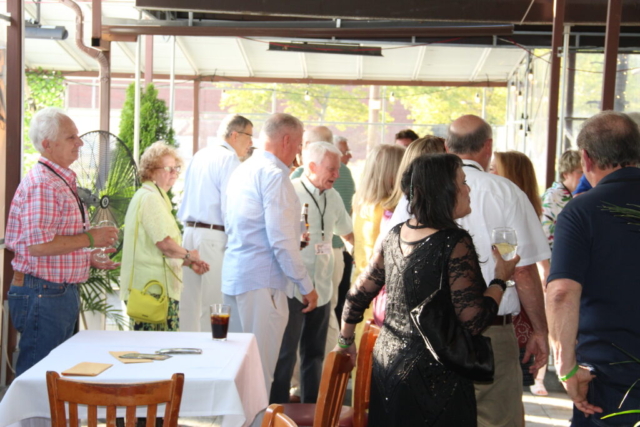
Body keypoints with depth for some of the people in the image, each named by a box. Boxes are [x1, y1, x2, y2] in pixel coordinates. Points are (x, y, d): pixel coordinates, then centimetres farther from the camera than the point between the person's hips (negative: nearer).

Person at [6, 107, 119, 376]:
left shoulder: (62, 181, 15)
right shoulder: (41, 185, -18)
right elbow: (38, 245, -26)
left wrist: (91, 259, 12)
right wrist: (90, 238, -18)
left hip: (63, 292, 10)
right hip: (41, 293, -10)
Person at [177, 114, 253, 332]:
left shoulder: (199, 156, 17)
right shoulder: (230, 160, -9)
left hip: (190, 231, 8)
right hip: (214, 237, -8)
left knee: (190, 303, 13)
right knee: (213, 306, -3)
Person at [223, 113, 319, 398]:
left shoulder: (242, 171, 16)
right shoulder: (274, 174, -13)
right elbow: (281, 239, -19)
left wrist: (294, 236, 28)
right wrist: (306, 286, -12)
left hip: (234, 276, 10)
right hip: (262, 282, -10)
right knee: (260, 370, -2)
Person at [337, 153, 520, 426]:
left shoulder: (394, 236, 2)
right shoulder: (455, 243, -17)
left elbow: (358, 295, 9)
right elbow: (474, 321, -21)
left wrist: (346, 341, 23)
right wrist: (501, 279, -6)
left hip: (386, 362, 6)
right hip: (434, 375, -6)